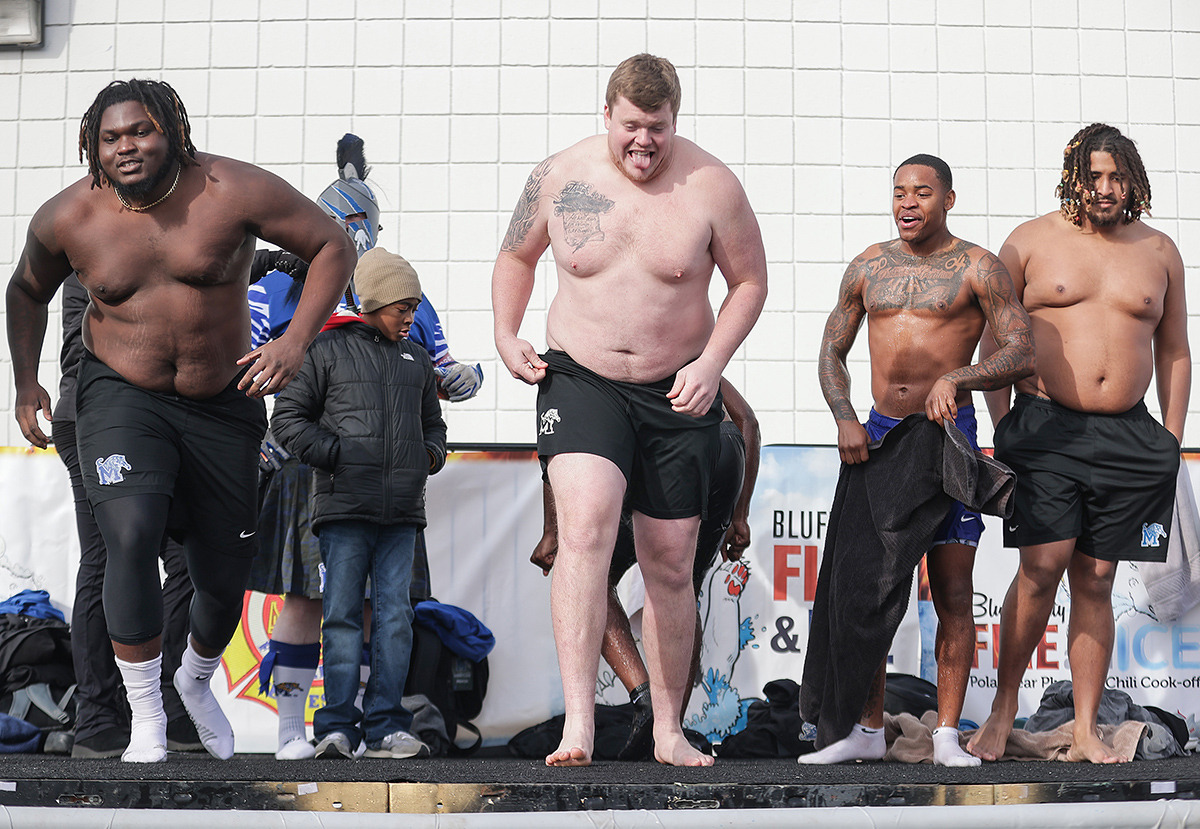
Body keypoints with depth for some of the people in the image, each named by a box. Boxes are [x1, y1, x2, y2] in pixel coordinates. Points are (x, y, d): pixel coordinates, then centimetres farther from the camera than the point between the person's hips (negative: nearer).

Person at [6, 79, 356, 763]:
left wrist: (296, 341, -21)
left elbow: (335, 247, -9)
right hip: (121, 396, -1)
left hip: (223, 405, 1)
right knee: (132, 534, -28)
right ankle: (146, 721, -14)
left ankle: (198, 682, 44)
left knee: (226, 579, 9)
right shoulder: (66, 218, -7)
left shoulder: (234, 191, -15)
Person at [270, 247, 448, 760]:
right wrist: (335, 454, -8)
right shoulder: (327, 351, 5)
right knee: (342, 616, -4)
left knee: (395, 616, 1)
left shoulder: (417, 359, 19)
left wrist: (432, 454, 10)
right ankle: (336, 728, -1)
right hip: (344, 507, -4)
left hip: (401, 513, 4)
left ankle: (385, 728, 3)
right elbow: (287, 418, 4)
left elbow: (432, 422, 31)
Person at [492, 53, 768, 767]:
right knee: (586, 523, -25)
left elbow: (750, 280, 3)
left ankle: (669, 731, 25)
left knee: (671, 563, 8)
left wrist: (712, 362, -10)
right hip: (581, 381, -1)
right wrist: (506, 335, 0)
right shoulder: (560, 177, -3)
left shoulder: (712, 186, -7)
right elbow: (516, 257, 14)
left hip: (678, 394, 1)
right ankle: (579, 725, -28)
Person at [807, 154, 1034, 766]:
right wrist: (844, 418, -2)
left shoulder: (976, 268, 0)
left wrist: (957, 377, -22)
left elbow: (1022, 354, -6)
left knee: (952, 594, -3)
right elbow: (832, 351, 15)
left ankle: (947, 736, 3)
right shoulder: (869, 266, 11)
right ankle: (868, 730, 12)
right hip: (876, 436, 4)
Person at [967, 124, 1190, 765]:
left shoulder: (1159, 252, 13)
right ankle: (1003, 706, 6)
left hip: (1128, 436, 3)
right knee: (1042, 568, -13)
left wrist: (1172, 441, 11)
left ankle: (1085, 731, 10)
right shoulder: (1031, 242, 5)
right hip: (1045, 428, -3)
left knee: (1095, 581, 4)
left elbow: (1174, 352, 18)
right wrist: (1002, 423, -3)